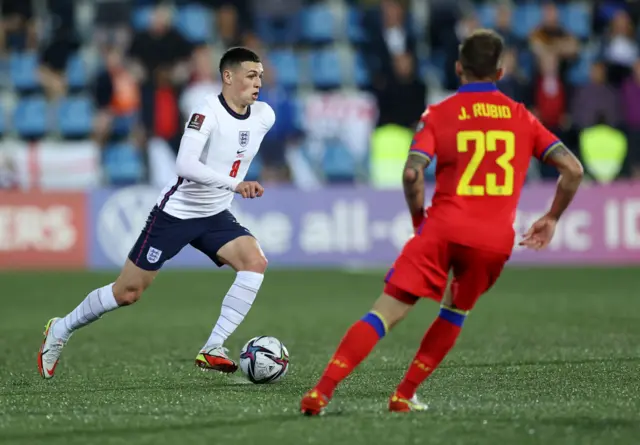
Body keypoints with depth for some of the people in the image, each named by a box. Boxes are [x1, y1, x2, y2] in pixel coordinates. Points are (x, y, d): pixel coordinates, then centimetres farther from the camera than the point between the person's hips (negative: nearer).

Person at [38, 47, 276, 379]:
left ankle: (212, 350, -17)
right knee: (127, 293, 1)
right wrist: (236, 184, -40)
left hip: (215, 216, 6)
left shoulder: (264, 117, -4)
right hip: (176, 212, -5)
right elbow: (185, 165, -35)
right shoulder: (208, 110, -23)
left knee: (255, 262, -21)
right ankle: (60, 330, 25)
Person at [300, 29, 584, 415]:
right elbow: (573, 169, 6)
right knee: (455, 313, 26)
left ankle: (322, 391, -14)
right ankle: (405, 395, 19)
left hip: (444, 229, -2)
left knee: (386, 312, -3)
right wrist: (552, 219, 18)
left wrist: (419, 219, 6)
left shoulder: (439, 114, 5)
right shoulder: (522, 117, 12)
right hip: (495, 241, 2)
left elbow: (412, 173, -10)